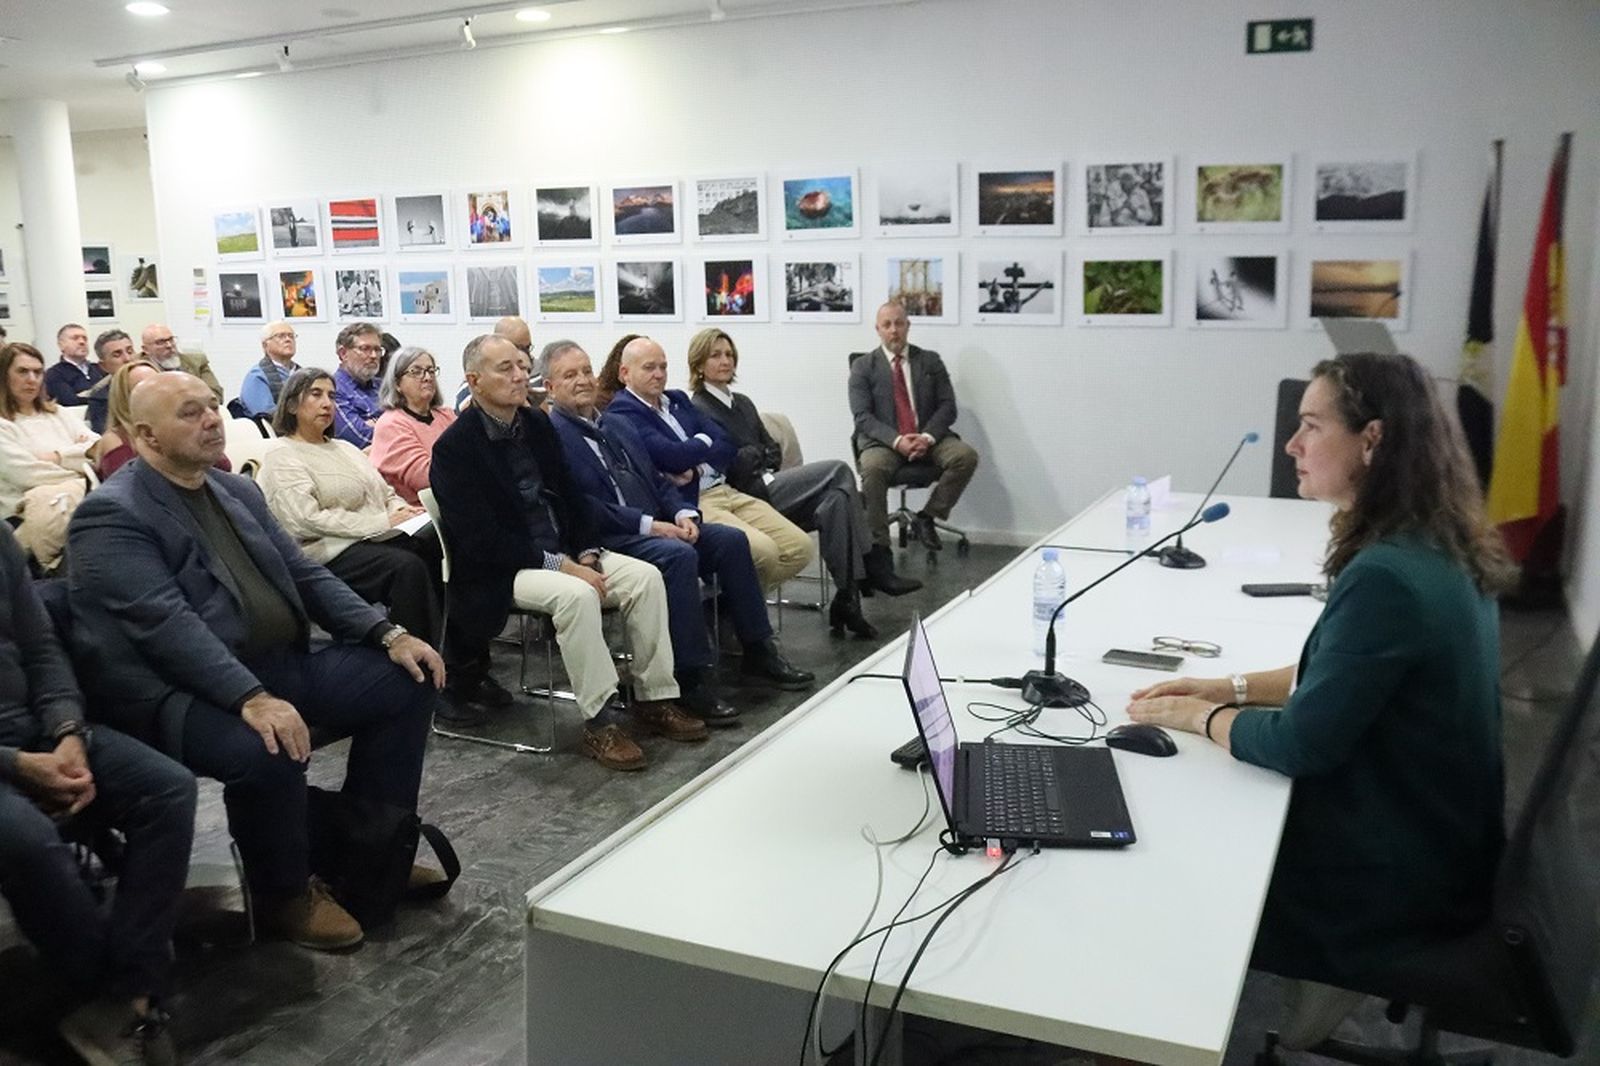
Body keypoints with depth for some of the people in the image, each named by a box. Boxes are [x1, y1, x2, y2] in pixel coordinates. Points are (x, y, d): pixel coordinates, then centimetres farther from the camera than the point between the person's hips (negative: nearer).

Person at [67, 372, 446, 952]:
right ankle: (285, 894, -6)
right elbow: (165, 624, -22)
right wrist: (252, 698, -34)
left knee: (409, 679, 2)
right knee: (268, 750, -36)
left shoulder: (238, 490, 15)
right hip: (182, 691, -8)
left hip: (281, 665, 9)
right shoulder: (112, 514, -10)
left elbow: (306, 575, 14)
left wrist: (388, 633, 0)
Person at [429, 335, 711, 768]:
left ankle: (655, 700, -5)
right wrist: (559, 564, -21)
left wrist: (586, 553, -2)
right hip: (499, 573, -7)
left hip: (561, 553, 7)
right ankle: (600, 723, -24)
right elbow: (482, 541, -18)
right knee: (577, 594, -34)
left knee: (646, 577, -12)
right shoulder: (455, 447, -12)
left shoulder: (537, 423, 9)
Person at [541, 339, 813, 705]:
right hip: (606, 539, -8)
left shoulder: (616, 424, 22)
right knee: (679, 555, -32)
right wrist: (648, 524, -19)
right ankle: (692, 679, -26)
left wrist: (683, 514, -1)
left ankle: (758, 651, -1)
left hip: (658, 527, 8)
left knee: (731, 539, -10)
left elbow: (658, 479, 20)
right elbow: (580, 507, -16)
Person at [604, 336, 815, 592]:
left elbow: (727, 446, 12)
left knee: (800, 547, -5)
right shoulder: (622, 412, -4)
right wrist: (704, 442, 4)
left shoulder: (678, 399, 22)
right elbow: (671, 455, -17)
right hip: (689, 502, -8)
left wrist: (697, 467, -9)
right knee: (762, 551, -28)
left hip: (725, 491, 9)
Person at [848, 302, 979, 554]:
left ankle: (927, 517, -9)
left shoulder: (930, 361, 12)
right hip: (883, 441, -2)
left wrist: (927, 437, -16)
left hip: (928, 438, 3)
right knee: (873, 467, -35)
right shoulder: (863, 367, 5)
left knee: (966, 455, -25)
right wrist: (897, 440, -21)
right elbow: (862, 417, -5)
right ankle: (878, 545, -24)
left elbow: (947, 406, 4)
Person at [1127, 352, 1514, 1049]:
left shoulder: (1388, 577, -30)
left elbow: (1299, 745, -24)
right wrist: (1232, 687, 5)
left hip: (1390, 879, -8)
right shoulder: (1438, 549, 1)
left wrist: (1198, 716, -8)